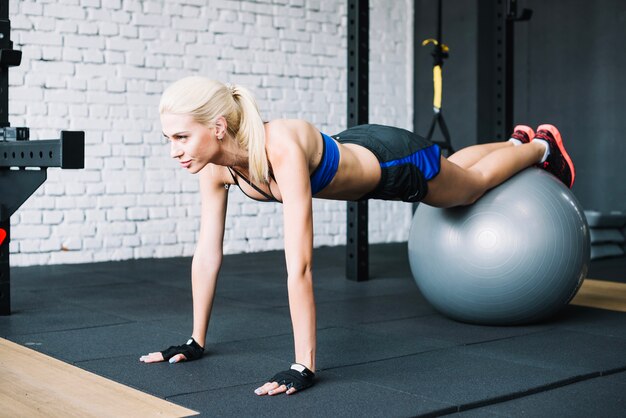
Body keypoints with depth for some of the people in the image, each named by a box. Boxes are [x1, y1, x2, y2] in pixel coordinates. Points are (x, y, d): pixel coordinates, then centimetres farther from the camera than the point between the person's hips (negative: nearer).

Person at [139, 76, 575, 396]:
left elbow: (299, 267, -49)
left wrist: (303, 367, -47)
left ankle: (541, 146, 56)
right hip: (355, 154, 6)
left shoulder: (282, 149, -47)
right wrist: (196, 341, -13)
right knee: (456, 169, 34)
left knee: (473, 184, 25)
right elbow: (208, 254, -17)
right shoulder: (215, 165, -26)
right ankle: (517, 140, 64)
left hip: (395, 162, -6)